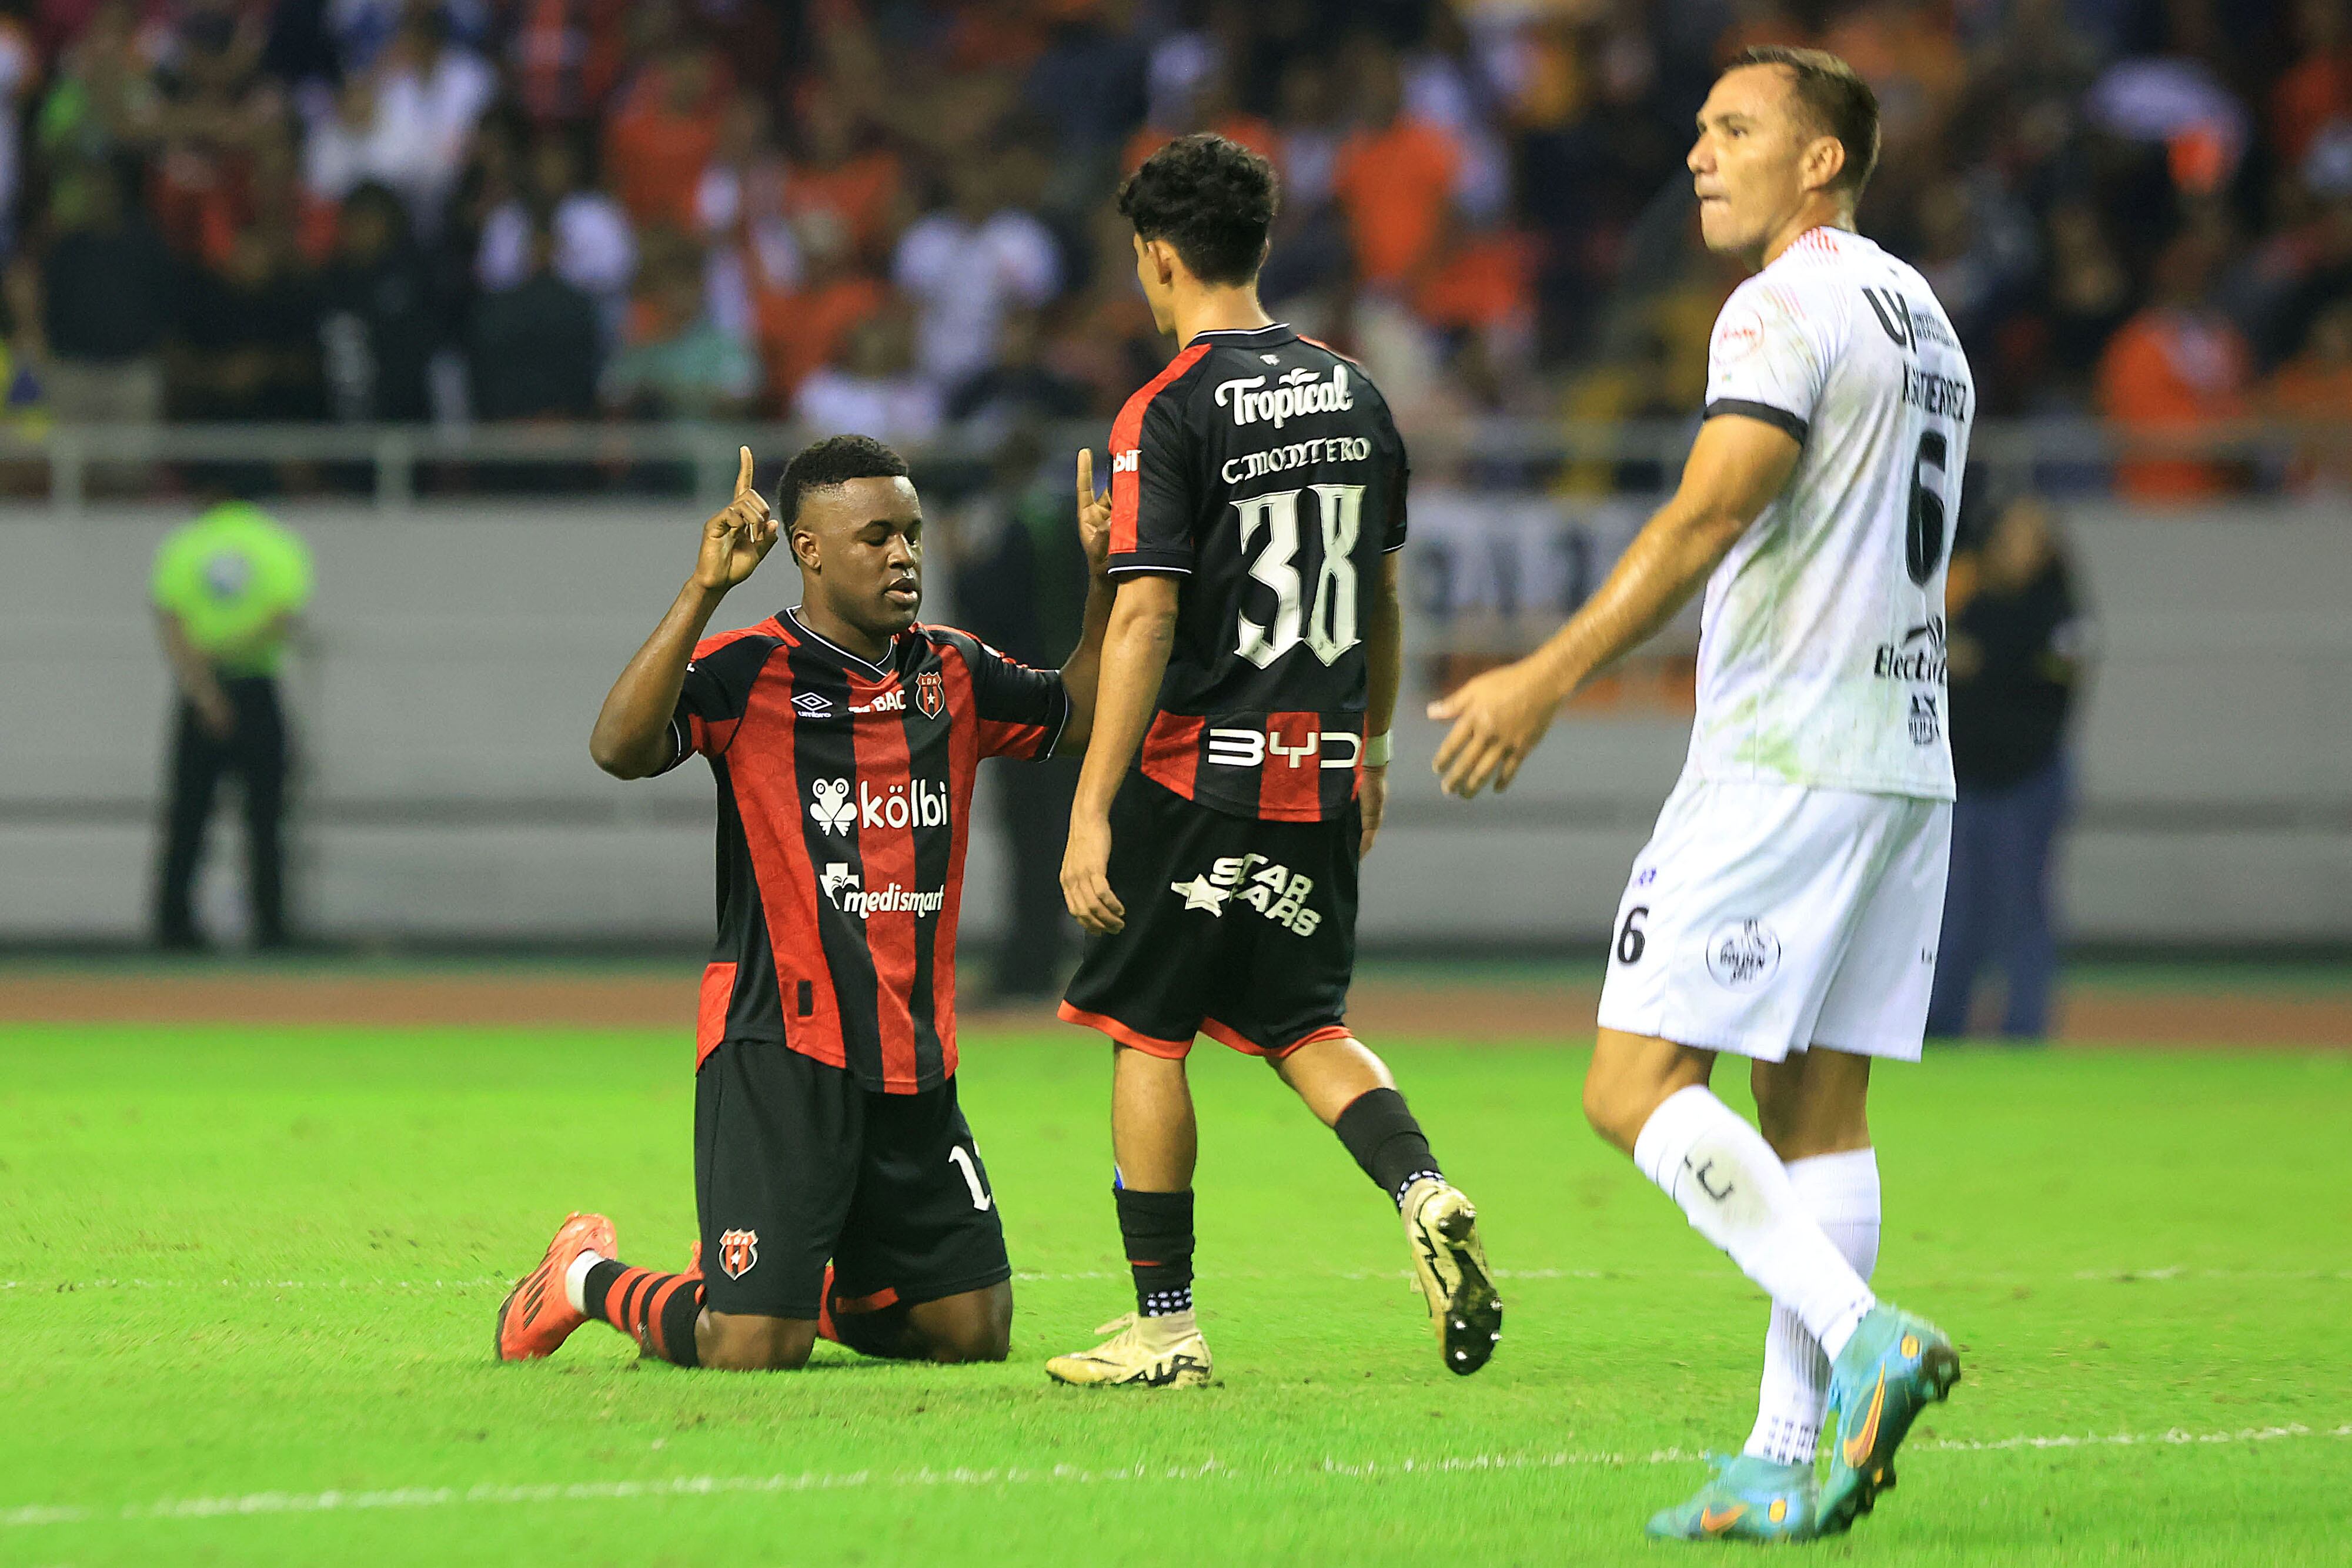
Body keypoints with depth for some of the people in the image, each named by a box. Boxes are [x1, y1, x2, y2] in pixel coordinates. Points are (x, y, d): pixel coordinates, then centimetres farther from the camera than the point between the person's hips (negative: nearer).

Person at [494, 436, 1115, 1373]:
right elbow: (620, 748, -24)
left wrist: (1105, 578, 10)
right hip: (780, 1051, -6)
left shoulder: (951, 675, 12)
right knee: (751, 1353, -11)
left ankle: (794, 1283, 32)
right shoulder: (747, 672, -8)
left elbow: (1083, 715, 24)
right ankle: (593, 1279, 20)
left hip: (914, 1063, 6)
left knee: (973, 1330, 6)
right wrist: (703, 591, -30)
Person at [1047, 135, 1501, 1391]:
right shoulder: (1352, 395, 8)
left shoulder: (1167, 415, -12)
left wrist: (1092, 814, -16)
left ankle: (1165, 1322, 7)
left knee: (1147, 1036, 6)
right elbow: (1383, 596, 15)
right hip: (1319, 771, 6)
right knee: (1303, 1023, 17)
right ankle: (1424, 1193, -8)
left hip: (1199, 771, -6)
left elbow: (1144, 623, -17)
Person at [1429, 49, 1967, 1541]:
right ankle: (1792, 1460, 3)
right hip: (1904, 760, 9)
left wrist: (1548, 679, -22)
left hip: (1781, 758, -9)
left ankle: (1861, 1335, -22)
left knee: (1637, 1083, -9)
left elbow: (1705, 522, -20)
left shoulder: (1789, 309, -10)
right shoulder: (1921, 316, 19)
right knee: (1818, 1110, 7)